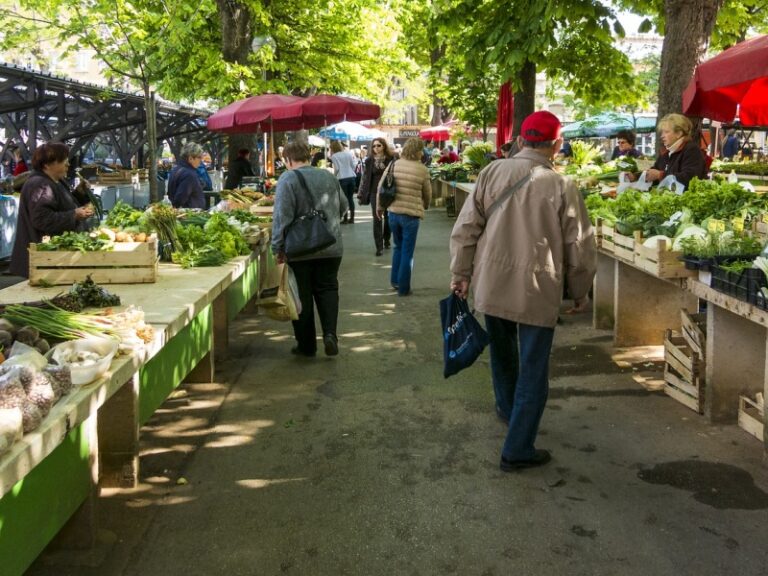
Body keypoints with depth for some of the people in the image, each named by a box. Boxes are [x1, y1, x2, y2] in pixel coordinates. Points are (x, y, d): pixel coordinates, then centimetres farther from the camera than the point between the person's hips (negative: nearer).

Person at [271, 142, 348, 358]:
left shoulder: (288, 179, -11)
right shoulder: (328, 176, 6)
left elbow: (282, 217, -16)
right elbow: (343, 207, 17)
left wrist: (278, 248, -10)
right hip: (331, 248, 4)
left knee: (302, 296, 7)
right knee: (327, 289, 15)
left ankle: (306, 344, 14)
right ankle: (330, 333, -3)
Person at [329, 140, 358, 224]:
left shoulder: (334, 156, -6)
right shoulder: (349, 153, 7)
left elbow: (336, 168, -10)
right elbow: (353, 165, 6)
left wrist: (334, 176, 7)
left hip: (342, 179, -4)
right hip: (351, 177, 4)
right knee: (350, 198, 10)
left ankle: (345, 219, 2)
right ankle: (352, 218, 12)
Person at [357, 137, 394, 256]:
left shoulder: (391, 159, -3)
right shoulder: (369, 160, 1)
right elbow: (365, 178, 3)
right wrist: (361, 195, 0)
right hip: (375, 192, 0)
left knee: (388, 217, 11)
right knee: (377, 219, -4)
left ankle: (386, 239, 34)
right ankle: (379, 246, -2)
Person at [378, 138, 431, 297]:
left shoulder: (394, 165, 1)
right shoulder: (422, 169, -7)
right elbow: (427, 193, 4)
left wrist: (379, 207, 19)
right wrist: (425, 206, 26)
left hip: (393, 213, 4)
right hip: (411, 215, -4)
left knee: (398, 247, 24)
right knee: (407, 252, 7)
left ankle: (394, 280, 28)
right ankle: (403, 288, 12)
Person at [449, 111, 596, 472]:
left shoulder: (492, 173, -3)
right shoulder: (562, 187, -9)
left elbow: (465, 228, -2)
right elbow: (579, 248, -4)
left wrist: (461, 273, 8)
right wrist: (580, 293, 10)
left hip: (491, 287, 4)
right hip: (538, 292, -3)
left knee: (503, 352, 27)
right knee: (533, 371, 7)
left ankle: (508, 408, 49)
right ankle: (518, 450, 10)